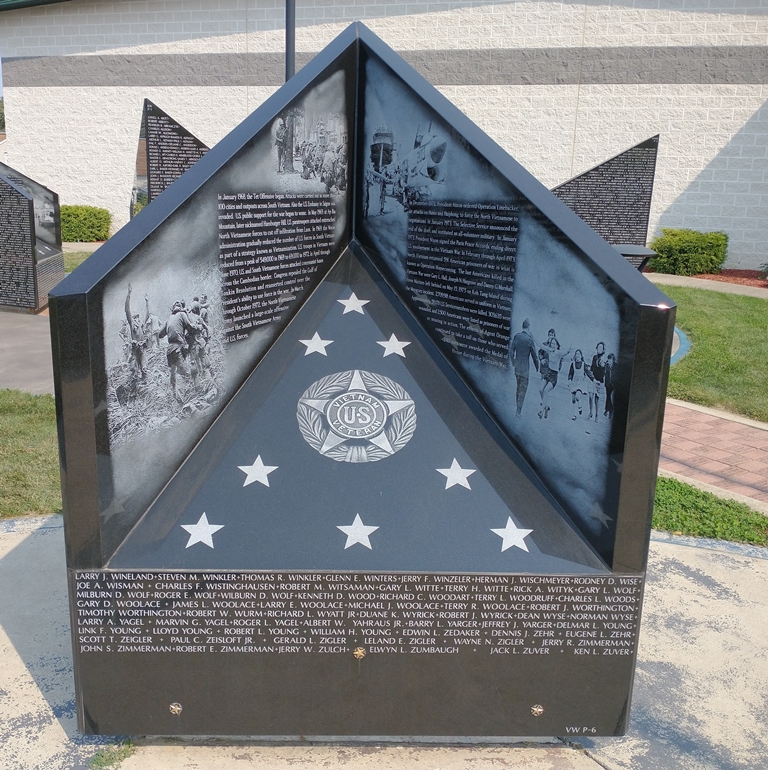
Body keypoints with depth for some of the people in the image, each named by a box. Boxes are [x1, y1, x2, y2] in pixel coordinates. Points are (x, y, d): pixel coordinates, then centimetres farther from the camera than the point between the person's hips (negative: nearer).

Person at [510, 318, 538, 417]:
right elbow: (534, 355, -7)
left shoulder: (516, 336, -1)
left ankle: (517, 408, 25)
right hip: (525, 367, -5)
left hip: (517, 366, 5)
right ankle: (518, 411, 2)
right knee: (523, 389, 3)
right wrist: (537, 367, 6)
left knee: (518, 387, 19)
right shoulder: (530, 339, -14)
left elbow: (512, 351, 5)